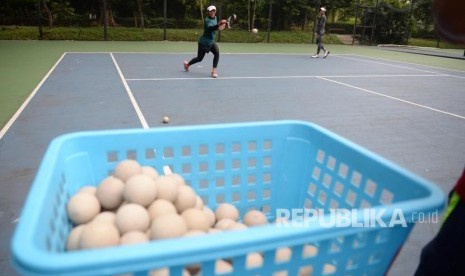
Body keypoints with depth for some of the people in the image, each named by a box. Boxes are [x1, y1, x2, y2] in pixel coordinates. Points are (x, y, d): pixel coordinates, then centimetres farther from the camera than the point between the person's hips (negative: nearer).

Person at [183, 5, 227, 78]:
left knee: (217, 53, -22)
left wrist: (219, 28, -2)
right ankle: (187, 64, 37)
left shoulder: (215, 18, 3)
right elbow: (210, 28, -44)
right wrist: (219, 24, -59)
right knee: (199, 58, 8)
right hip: (204, 42, -6)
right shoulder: (207, 20, -22)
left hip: (211, 42, 6)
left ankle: (214, 71, -20)